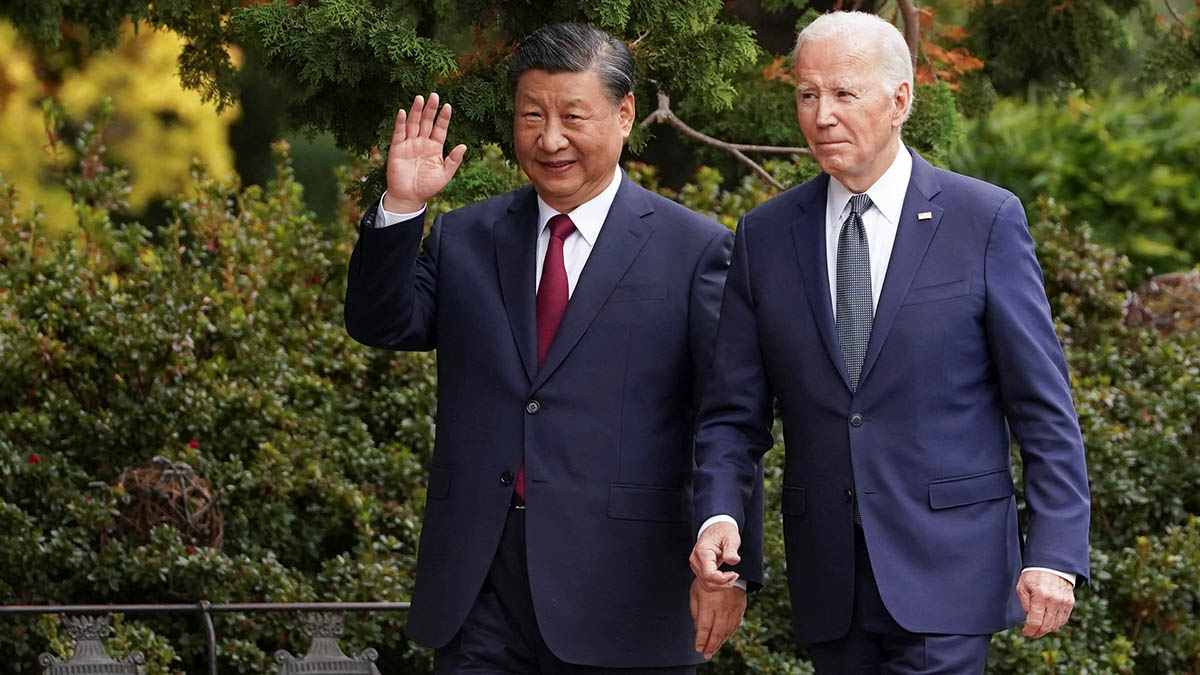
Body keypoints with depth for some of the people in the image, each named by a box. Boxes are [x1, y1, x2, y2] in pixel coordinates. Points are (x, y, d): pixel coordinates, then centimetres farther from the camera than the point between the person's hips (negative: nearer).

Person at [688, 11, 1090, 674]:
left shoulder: (985, 221, -2)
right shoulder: (765, 235, 7)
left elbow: (1043, 406, -2)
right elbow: (734, 412, 8)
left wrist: (1055, 553, -9)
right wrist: (719, 514, -11)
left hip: (944, 568, -4)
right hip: (828, 578, 4)